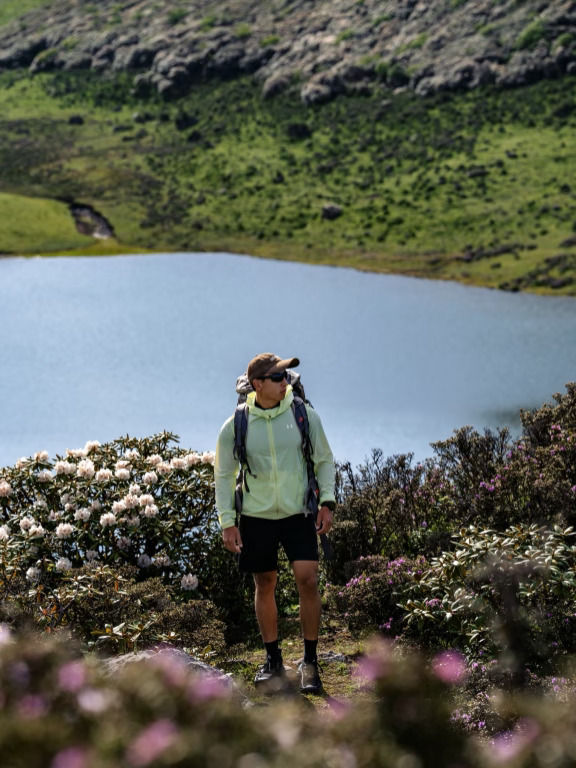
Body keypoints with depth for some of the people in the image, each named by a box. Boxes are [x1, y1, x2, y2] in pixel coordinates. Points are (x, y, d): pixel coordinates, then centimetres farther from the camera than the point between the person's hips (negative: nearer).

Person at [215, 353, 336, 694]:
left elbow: (325, 459, 6)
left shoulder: (304, 415, -5)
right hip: (257, 516, 0)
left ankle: (310, 661, 0)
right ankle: (273, 659, 24)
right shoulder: (236, 426, -6)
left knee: (308, 580, -11)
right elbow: (224, 475, 3)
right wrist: (227, 521, -3)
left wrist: (327, 501, -4)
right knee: (265, 586, 9)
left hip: (299, 514, 0)